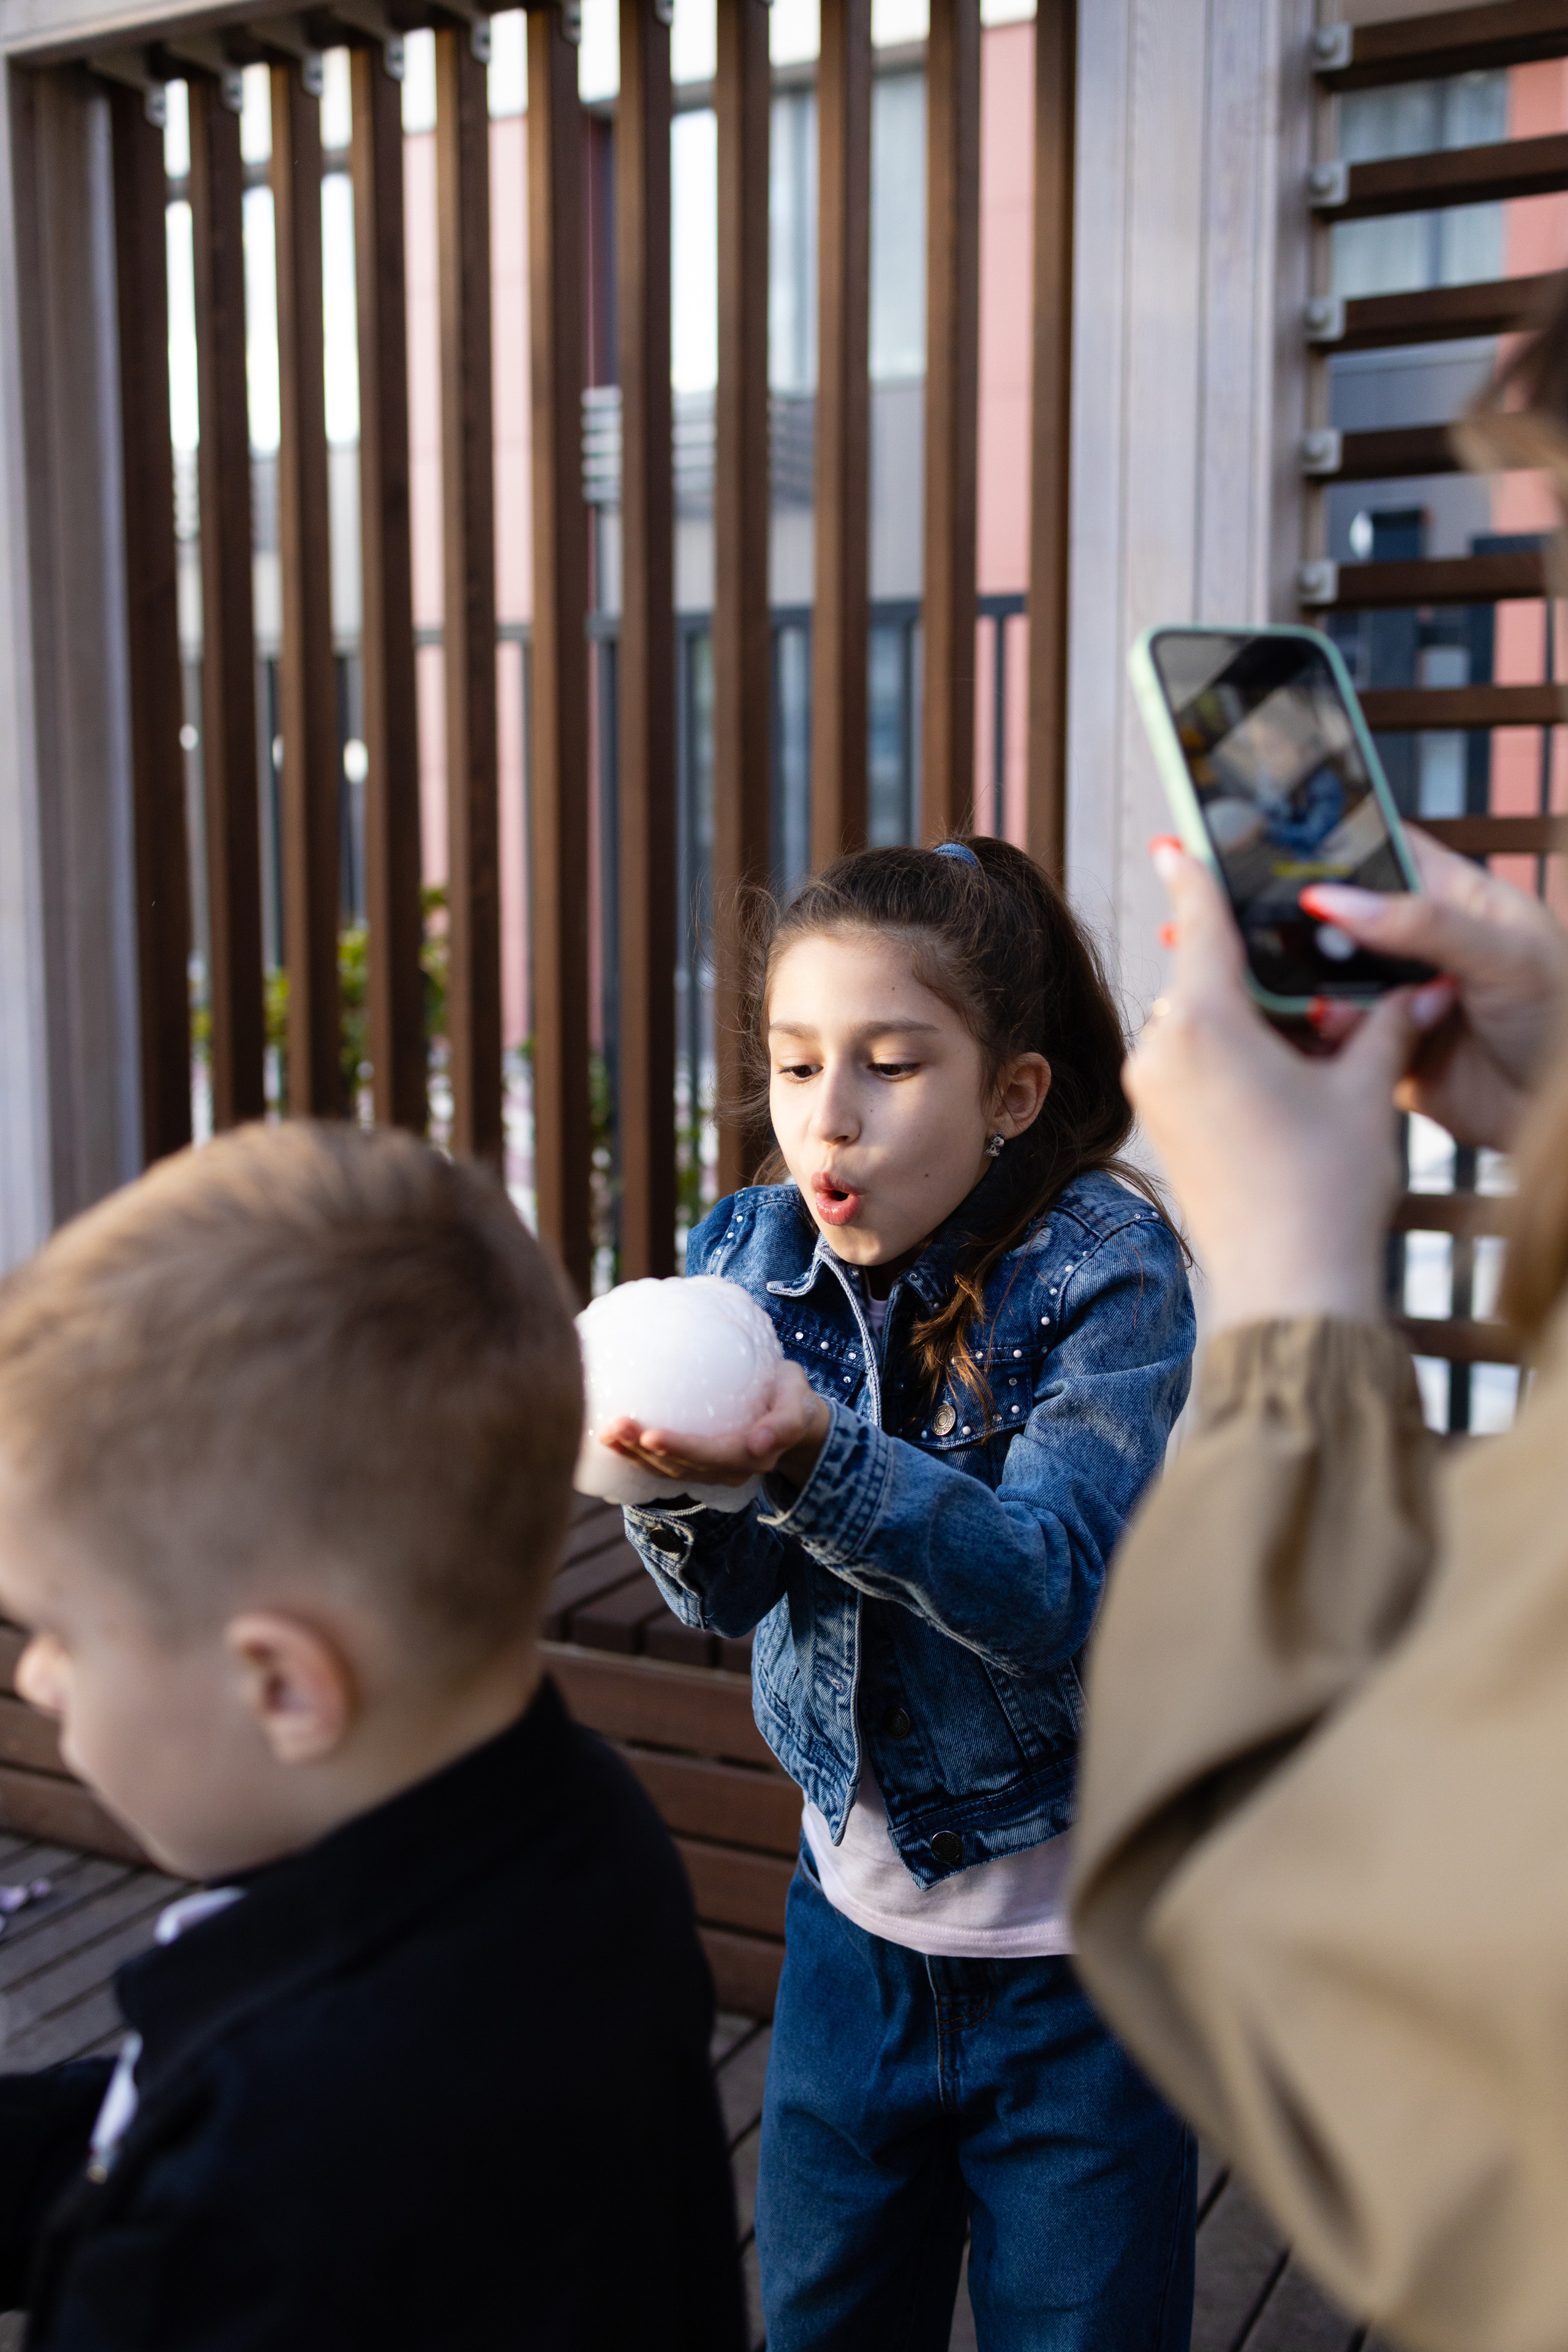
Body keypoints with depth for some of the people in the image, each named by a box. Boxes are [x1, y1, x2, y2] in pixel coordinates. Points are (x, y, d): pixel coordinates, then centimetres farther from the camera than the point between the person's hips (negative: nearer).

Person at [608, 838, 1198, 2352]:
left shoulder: (1109, 1273, -19)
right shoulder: (749, 1252, -6)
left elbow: (1049, 1591, -30)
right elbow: (729, 1594, -11)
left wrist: (814, 1458, -45)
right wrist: (675, 1482, -33)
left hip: (1078, 1948, -4)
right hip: (852, 1914, 5)